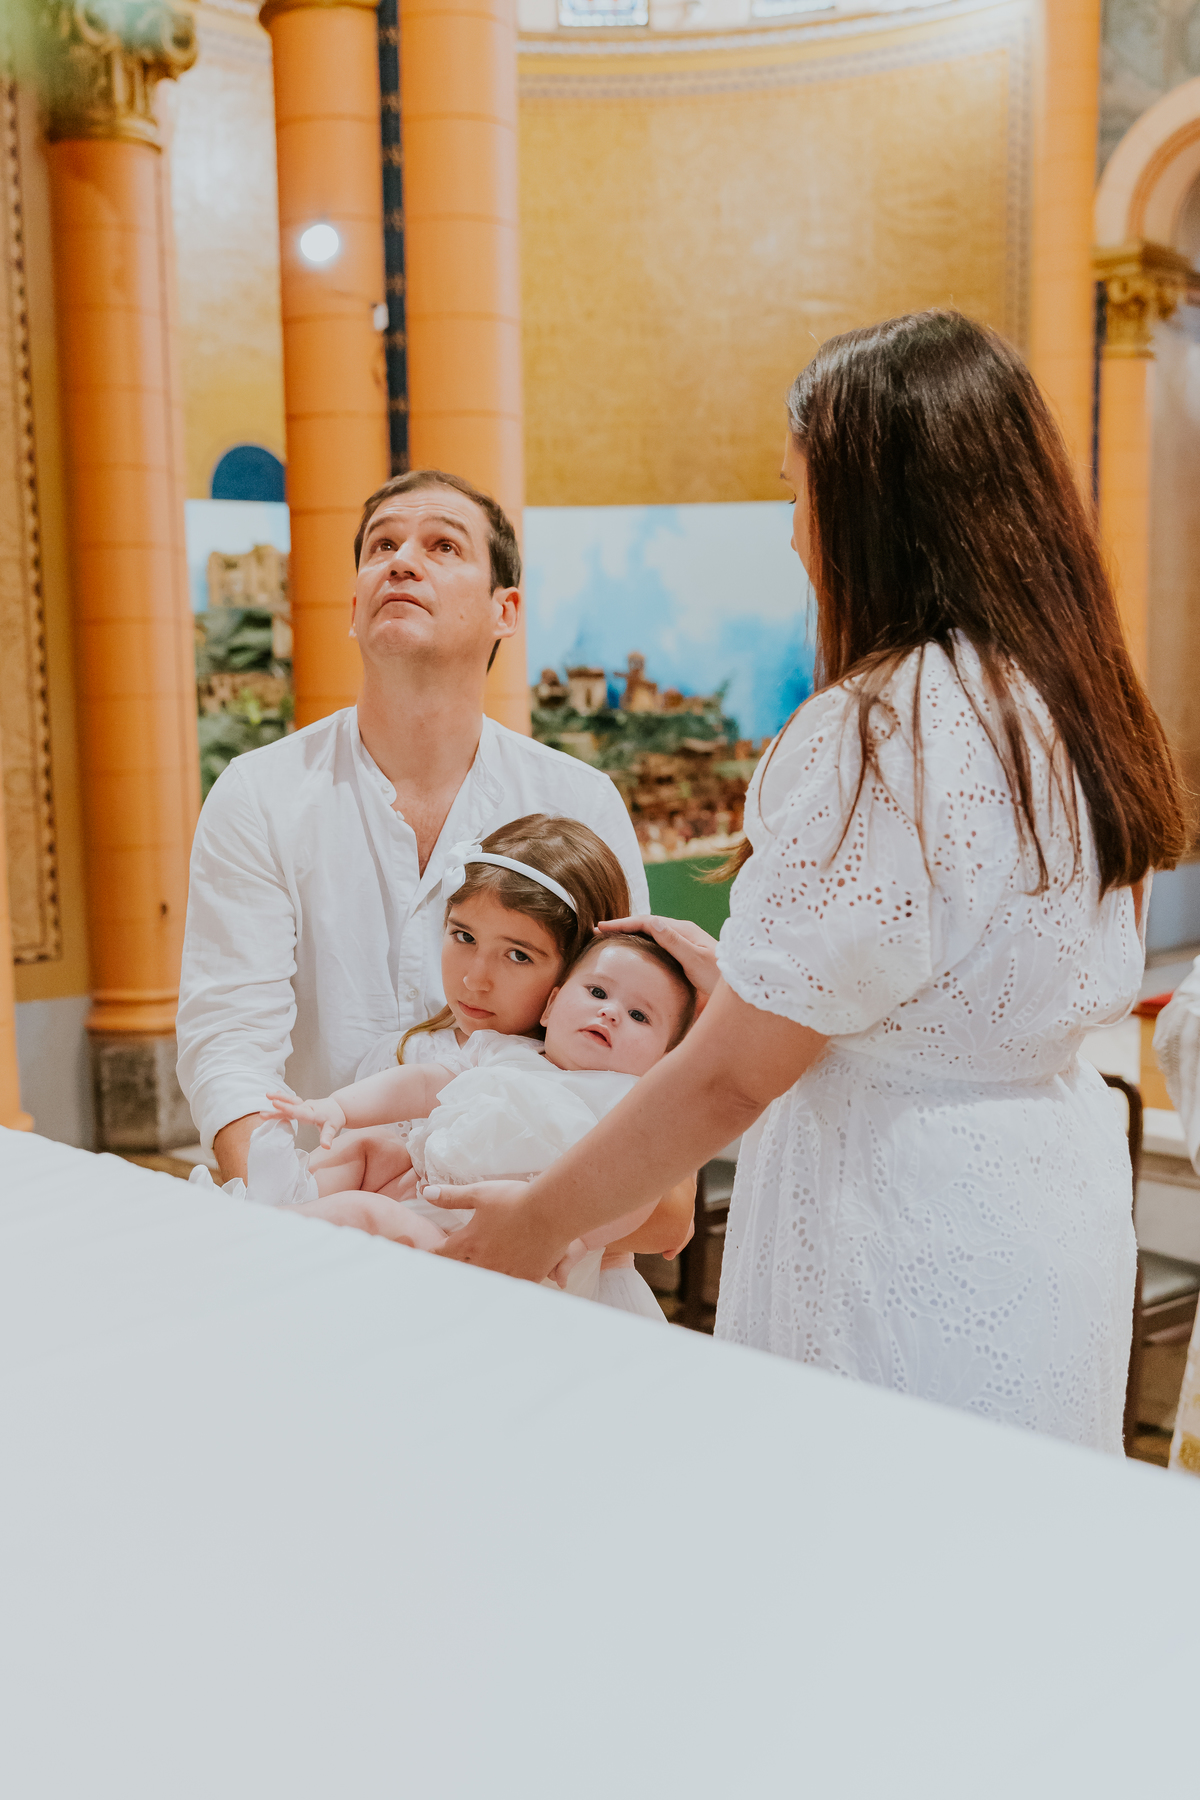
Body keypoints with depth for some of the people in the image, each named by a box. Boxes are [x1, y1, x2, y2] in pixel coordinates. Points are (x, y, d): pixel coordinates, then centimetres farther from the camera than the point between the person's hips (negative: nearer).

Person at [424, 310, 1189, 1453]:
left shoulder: (879, 734, -23)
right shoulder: (1076, 707, 4)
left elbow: (731, 1077, -19)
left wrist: (538, 1220, -6)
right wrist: (737, 969, 19)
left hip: (909, 1253, -8)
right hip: (1052, 1198, 9)